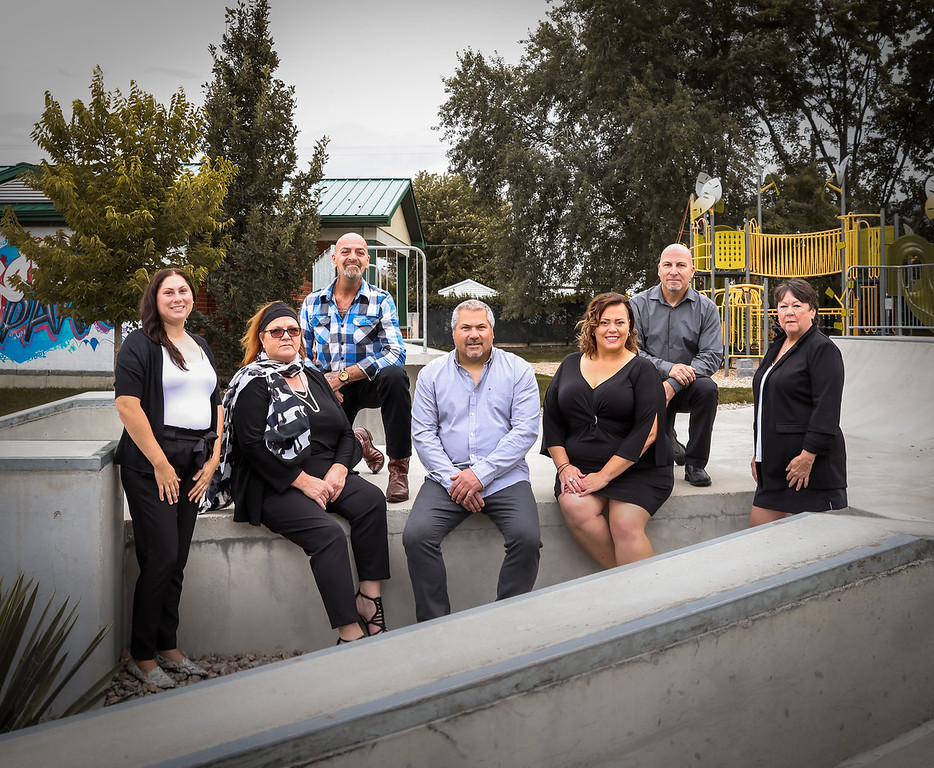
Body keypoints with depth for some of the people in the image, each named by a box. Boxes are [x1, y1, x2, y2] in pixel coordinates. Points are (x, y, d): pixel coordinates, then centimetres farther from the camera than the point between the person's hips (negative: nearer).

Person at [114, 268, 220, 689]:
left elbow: (216, 405, 19)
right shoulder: (140, 344, -4)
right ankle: (141, 657, 4)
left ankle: (167, 646, 20)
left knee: (177, 560, 9)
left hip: (193, 465, 6)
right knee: (161, 557, -8)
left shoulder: (200, 347, 18)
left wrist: (213, 459, 7)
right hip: (151, 465, -6)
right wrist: (160, 463, -15)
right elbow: (127, 405, -13)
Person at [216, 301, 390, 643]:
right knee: (328, 533, -29)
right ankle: (350, 634, -28)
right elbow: (252, 443, -12)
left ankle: (369, 596, -21)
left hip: (325, 473, 6)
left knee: (371, 499, -23)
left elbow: (346, 432, 17)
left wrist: (339, 468, -5)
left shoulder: (314, 377, 19)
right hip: (274, 485, -6)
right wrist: (302, 481, -16)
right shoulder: (254, 381, -1)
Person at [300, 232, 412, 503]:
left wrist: (344, 376, -24)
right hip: (328, 390, 3)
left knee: (394, 376, -36)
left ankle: (399, 466, -23)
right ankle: (358, 440, 30)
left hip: (369, 383, -2)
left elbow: (395, 353, -16)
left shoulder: (380, 301, -4)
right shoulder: (312, 303, 4)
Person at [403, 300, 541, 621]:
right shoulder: (432, 374, 11)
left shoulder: (518, 371, 5)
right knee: (416, 535, -22)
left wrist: (480, 474, -13)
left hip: (504, 478, -1)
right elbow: (423, 433, 5)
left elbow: (525, 431, -4)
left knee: (527, 537, -26)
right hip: (446, 479, 1)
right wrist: (452, 480, -9)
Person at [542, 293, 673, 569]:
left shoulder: (641, 369, 1)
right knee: (575, 509, -27)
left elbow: (647, 432, -9)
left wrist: (604, 475, -16)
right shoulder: (570, 365, 14)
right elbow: (551, 419, 13)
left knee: (625, 525, -28)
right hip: (579, 468, 3)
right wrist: (563, 466, -2)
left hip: (636, 469, -3)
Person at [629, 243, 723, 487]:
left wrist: (673, 385, -22)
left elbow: (712, 356, -8)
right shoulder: (639, 304, 2)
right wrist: (667, 368, -23)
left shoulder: (706, 308, 2)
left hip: (685, 388, -1)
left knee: (707, 388, -32)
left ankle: (695, 464, -14)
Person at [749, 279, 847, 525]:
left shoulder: (822, 349, -9)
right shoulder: (776, 347, 18)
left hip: (811, 461, -8)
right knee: (757, 527, 6)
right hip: (776, 462, 9)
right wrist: (758, 452, 20)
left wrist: (808, 456, -22)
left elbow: (826, 410, -17)